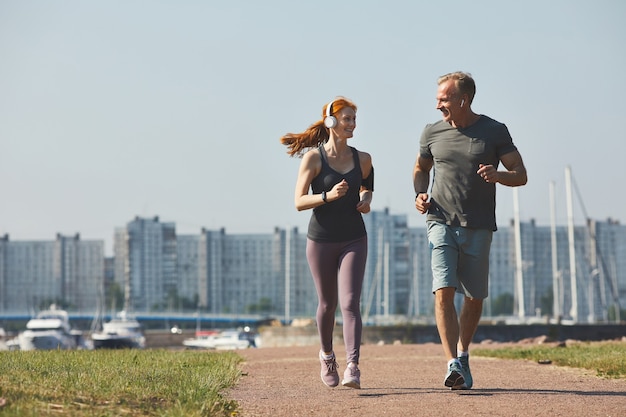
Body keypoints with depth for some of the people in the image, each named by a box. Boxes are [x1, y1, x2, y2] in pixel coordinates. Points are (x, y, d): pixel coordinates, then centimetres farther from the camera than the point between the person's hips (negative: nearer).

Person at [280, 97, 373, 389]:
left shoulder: (362, 159, 4)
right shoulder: (313, 157, -7)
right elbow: (299, 202, -10)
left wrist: (365, 200, 2)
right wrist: (328, 196, -25)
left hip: (354, 239, 1)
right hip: (321, 240, -1)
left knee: (350, 303, -14)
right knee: (327, 303, 11)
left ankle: (352, 367, -22)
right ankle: (327, 355, 37)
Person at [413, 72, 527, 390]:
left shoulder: (494, 132, 1)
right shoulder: (432, 133, 8)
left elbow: (521, 175, 3)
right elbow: (421, 168, 25)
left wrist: (498, 175, -18)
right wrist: (420, 194, 5)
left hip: (478, 227, 0)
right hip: (441, 222, 0)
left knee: (474, 298, 6)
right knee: (444, 291, -16)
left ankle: (463, 353, 31)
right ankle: (453, 365, -21)